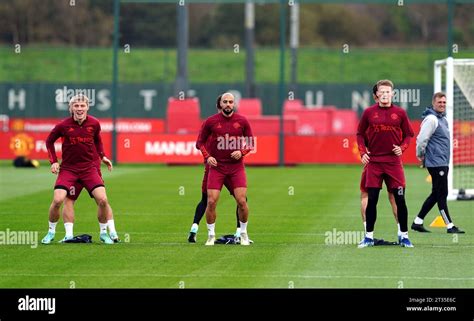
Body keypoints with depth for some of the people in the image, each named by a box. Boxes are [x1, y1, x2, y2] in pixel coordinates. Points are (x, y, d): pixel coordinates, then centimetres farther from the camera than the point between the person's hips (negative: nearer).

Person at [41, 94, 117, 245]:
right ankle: (51, 232, 6)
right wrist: (53, 161, -1)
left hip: (89, 167, 1)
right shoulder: (63, 125, -9)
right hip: (68, 168, -1)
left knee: (102, 200, -12)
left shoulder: (94, 123, -3)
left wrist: (102, 156, 8)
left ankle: (103, 233, 10)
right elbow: (49, 141, 7)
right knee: (57, 200, -17)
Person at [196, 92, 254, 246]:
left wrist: (241, 152, -10)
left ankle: (243, 233, 13)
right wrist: (207, 157, -9)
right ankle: (211, 235, 8)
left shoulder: (242, 121, 0)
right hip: (217, 166, 0)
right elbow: (200, 142, 7)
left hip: (236, 166, 0)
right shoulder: (210, 122, -2)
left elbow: (250, 143, 9)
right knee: (211, 202, -8)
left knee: (242, 201, -8)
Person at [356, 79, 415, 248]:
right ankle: (369, 237, 9)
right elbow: (360, 134, 11)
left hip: (394, 162, 0)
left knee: (400, 199, -1)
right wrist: (363, 152, -1)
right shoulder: (369, 112, 4)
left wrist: (402, 148, -8)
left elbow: (408, 134, 9)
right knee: (371, 200, 1)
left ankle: (404, 236, 8)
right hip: (373, 162, 0)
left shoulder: (400, 113, 3)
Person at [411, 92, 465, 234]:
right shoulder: (431, 119, -13)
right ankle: (449, 226, -2)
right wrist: (420, 155, -6)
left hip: (443, 162, 10)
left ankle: (417, 222, 17)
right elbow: (422, 139, -19)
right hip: (436, 163, -10)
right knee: (441, 194, -5)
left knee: (436, 194, 12)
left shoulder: (443, 119, 17)